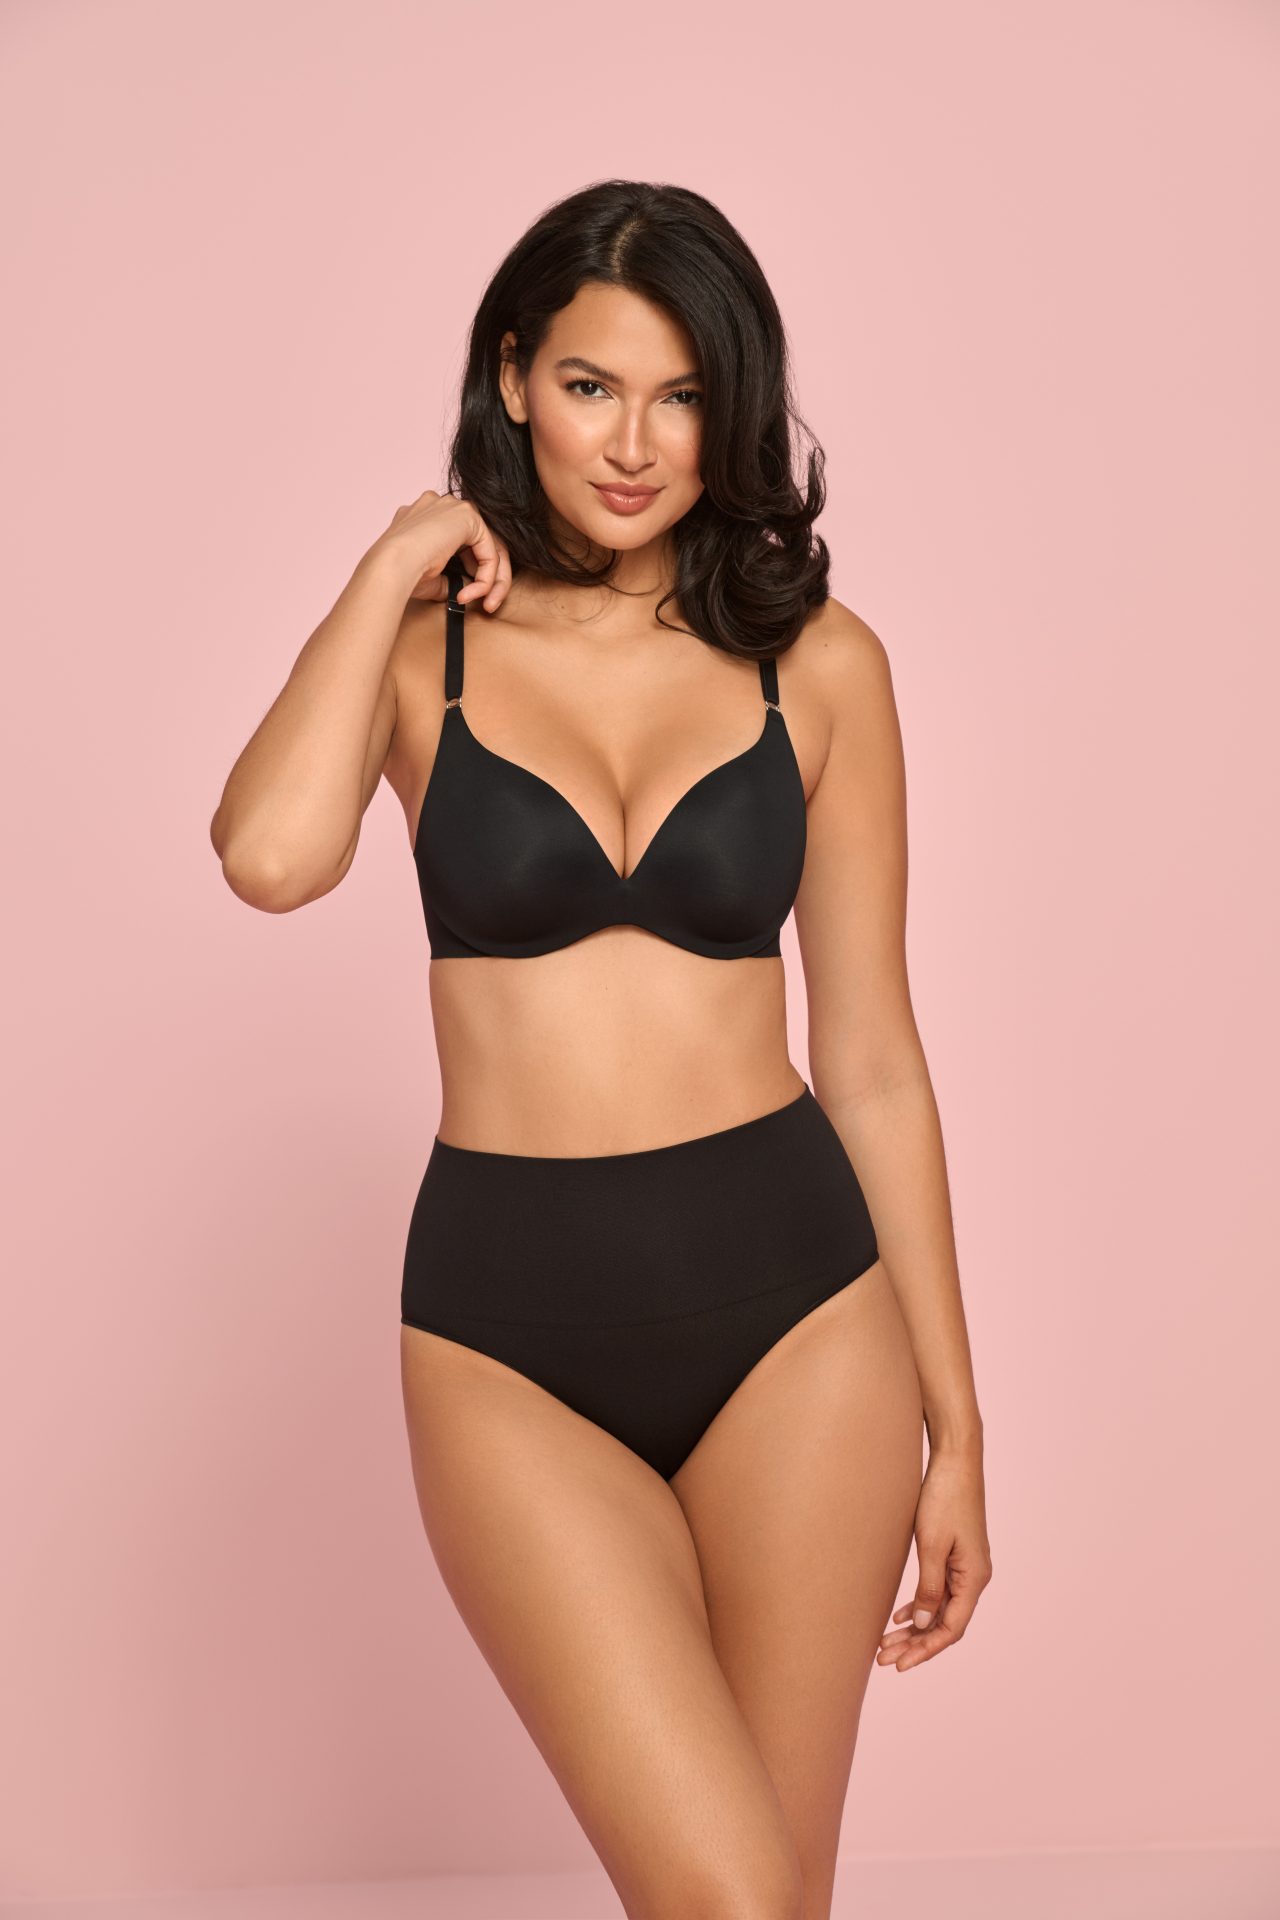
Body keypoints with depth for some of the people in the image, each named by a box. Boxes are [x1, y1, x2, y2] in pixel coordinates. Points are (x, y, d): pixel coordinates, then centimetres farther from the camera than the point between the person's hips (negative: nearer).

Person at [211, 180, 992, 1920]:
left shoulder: (817, 661, 3)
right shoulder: (421, 648, 3)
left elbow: (873, 1056, 5)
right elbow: (271, 856, -20)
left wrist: (953, 1417, 7)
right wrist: (392, 570, -8)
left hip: (791, 1297, 1)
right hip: (508, 1323, -1)